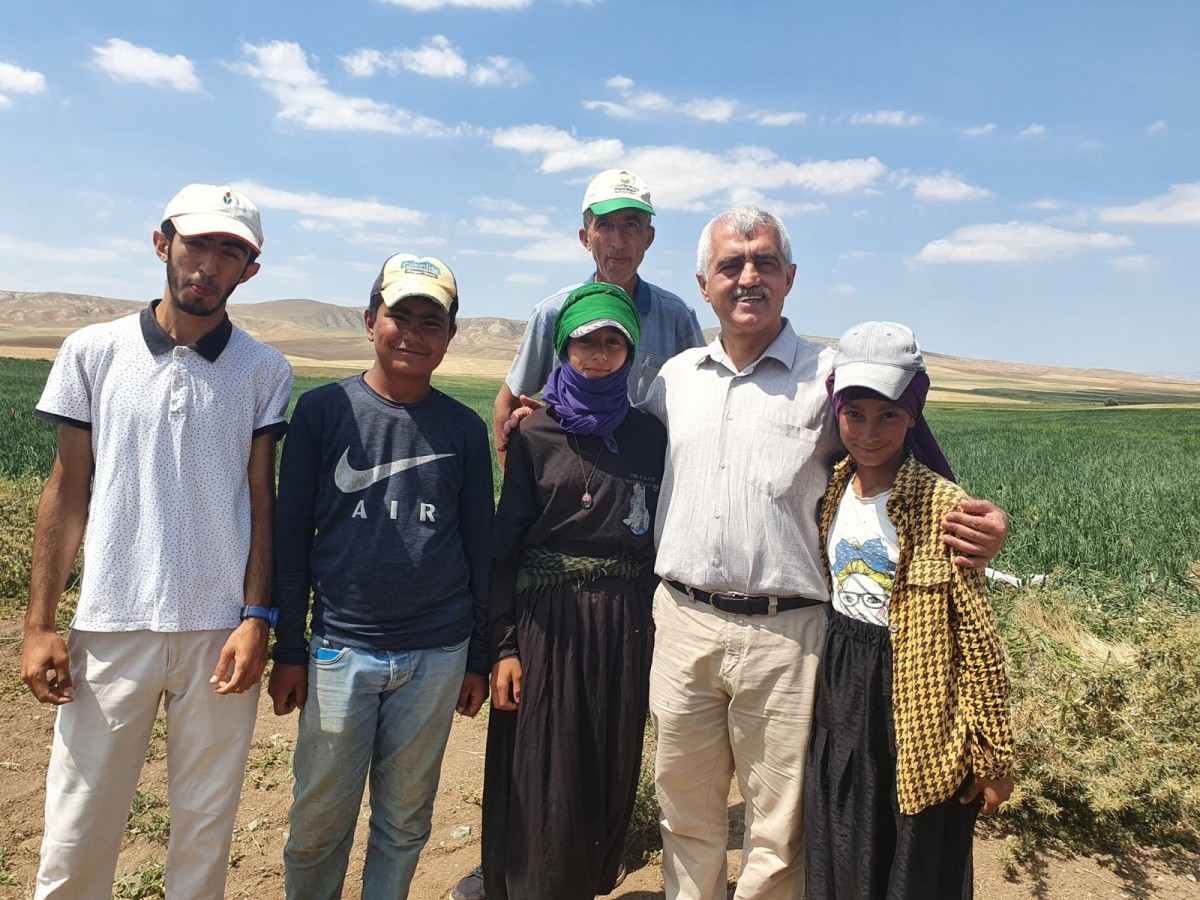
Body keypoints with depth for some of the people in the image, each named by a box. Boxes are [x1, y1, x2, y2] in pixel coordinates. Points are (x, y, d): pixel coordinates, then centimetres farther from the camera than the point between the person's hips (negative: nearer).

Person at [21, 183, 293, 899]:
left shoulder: (264, 372, 2)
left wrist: (256, 619, -4)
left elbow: (262, 503, 3)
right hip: (111, 627, 1)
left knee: (206, 832, 11)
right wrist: (39, 625, 2)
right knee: (76, 836, 9)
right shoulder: (94, 352, 2)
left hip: (221, 633, 0)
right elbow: (68, 492, 5)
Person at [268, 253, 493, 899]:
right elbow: (290, 535, 2)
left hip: (438, 655, 1)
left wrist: (479, 657, 8)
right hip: (340, 650, -1)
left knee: (405, 819, 14)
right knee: (320, 818, 11)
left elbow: (479, 547, 7)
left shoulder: (464, 429, 3)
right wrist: (288, 649, 2)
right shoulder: (323, 410, -1)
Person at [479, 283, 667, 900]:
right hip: (546, 620, -2)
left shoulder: (649, 436, 5)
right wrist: (503, 644, -7)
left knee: (610, 772, 12)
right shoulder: (535, 435, -1)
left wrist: (656, 629, 4)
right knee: (542, 781, 5)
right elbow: (505, 543, -2)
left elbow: (658, 538, 7)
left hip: (624, 623, 2)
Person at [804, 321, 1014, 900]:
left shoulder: (942, 506, -17)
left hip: (915, 706, -5)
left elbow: (977, 637, -14)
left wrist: (992, 756, -10)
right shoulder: (832, 493, 0)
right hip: (840, 699, 5)